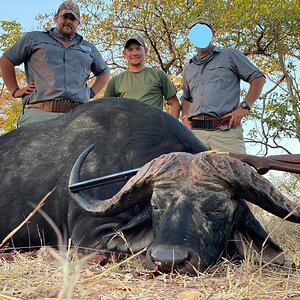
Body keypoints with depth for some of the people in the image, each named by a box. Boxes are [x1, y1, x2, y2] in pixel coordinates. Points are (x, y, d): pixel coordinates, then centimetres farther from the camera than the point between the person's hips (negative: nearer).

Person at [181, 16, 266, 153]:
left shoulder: (229, 55, 14)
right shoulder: (188, 69, 27)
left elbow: (259, 78, 10)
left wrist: (244, 107, -3)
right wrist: (184, 117, 15)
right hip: (196, 132, 3)